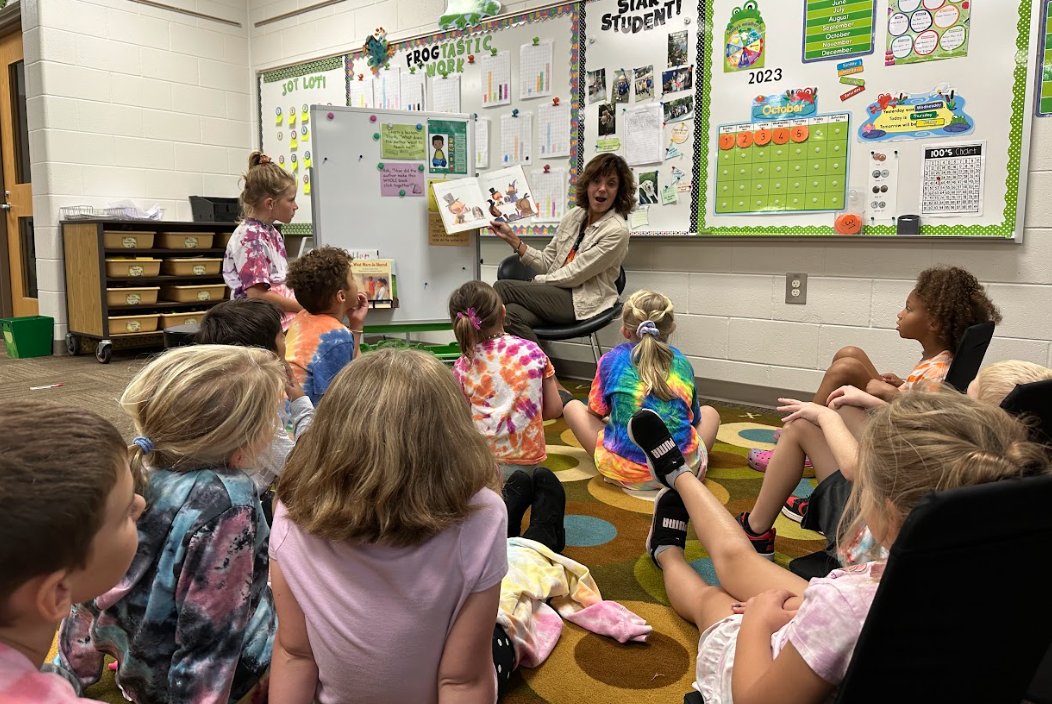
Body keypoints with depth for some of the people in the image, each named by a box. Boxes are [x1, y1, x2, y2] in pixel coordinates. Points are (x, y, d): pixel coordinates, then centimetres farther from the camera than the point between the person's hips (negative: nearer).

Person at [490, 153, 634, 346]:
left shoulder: (617, 230, -12)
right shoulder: (574, 215, 9)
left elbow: (574, 275, -13)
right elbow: (547, 262, 11)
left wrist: (535, 282, -4)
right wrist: (512, 238, 4)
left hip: (582, 302, -5)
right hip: (557, 292, 5)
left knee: (502, 288, -16)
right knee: (511, 314, -28)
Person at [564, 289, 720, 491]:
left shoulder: (612, 359, 4)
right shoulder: (681, 362, 10)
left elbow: (596, 413, 13)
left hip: (624, 471, -3)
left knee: (572, 406, 19)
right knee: (710, 412, 32)